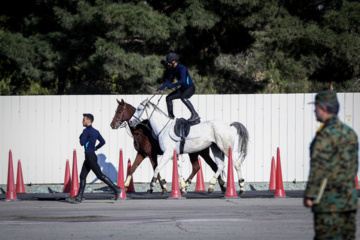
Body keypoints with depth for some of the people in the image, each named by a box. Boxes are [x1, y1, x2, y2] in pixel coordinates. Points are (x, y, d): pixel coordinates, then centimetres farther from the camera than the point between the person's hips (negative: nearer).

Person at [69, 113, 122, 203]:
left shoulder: (86, 131, -13)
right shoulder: (95, 131, 13)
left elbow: (82, 143, -18)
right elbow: (102, 142, 18)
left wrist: (81, 137, 3)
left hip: (90, 157, -10)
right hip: (89, 157, 10)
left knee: (100, 175, -9)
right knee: (82, 176, 9)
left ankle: (116, 189, -10)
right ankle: (79, 197, 9)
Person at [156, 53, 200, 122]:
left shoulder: (181, 68, -21)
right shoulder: (174, 69, 7)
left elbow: (182, 81, -34)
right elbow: (169, 81, 18)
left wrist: (172, 86, -33)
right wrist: (160, 89, 12)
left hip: (190, 88, -10)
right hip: (183, 89, 10)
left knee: (183, 97, -39)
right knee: (168, 98, 9)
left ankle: (195, 115, -40)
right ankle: (171, 117, 16)